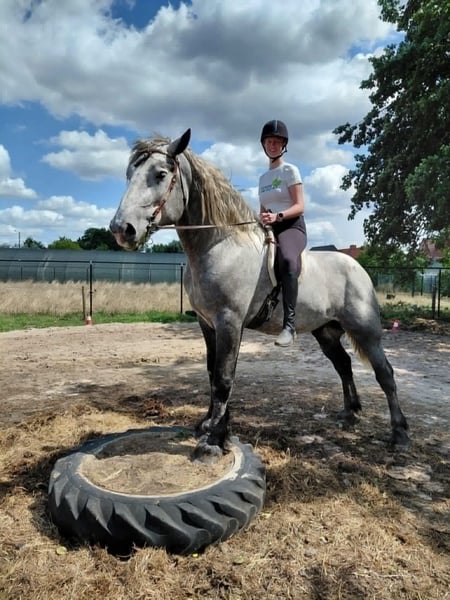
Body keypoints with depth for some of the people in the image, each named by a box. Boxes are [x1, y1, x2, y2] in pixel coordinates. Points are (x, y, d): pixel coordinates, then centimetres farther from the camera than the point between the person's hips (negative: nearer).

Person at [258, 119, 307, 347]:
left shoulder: (290, 170, 3)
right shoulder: (263, 178, 22)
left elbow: (300, 206, -8)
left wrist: (277, 216, -26)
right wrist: (261, 221, -1)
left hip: (292, 226, -7)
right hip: (269, 229, 8)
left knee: (287, 260, -39)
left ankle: (289, 324, -43)